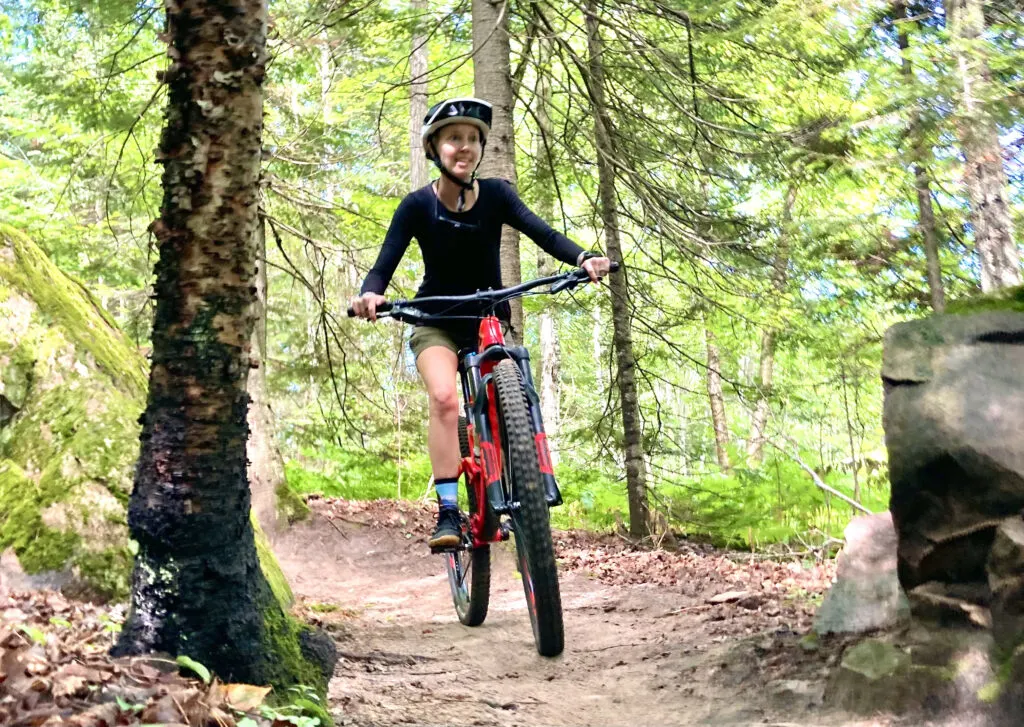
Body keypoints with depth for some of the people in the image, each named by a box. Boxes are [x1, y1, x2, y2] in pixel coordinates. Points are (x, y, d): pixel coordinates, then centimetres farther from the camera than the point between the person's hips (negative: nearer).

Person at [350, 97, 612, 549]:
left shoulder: (495, 195, -9)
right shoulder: (418, 205, -13)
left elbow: (542, 232, -21)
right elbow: (384, 265, -20)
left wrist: (584, 259, -40)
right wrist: (370, 294, -43)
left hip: (490, 317, 2)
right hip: (436, 321, -2)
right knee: (444, 397, -28)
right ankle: (448, 512, -24)